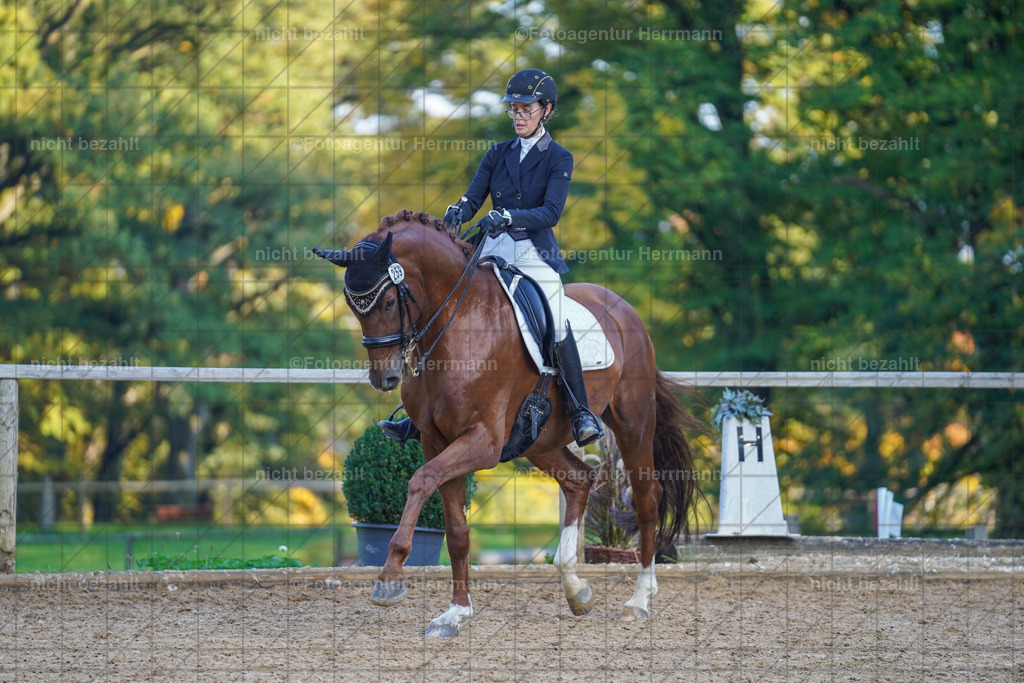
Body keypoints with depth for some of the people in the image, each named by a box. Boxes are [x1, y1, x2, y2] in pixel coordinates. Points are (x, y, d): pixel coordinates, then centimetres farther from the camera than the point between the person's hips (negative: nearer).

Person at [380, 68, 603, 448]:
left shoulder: (558, 159, 1)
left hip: (535, 255, -4)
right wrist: (457, 213, -18)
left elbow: (552, 211, -13)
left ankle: (582, 416, -11)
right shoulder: (498, 154, 14)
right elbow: (473, 199, 6)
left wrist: (509, 216, -29)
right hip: (492, 253, 4)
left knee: (557, 329, -19)